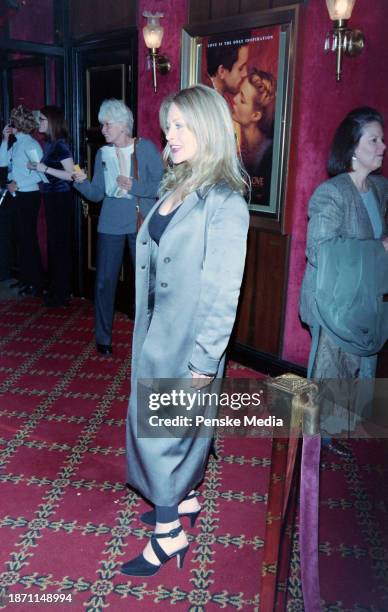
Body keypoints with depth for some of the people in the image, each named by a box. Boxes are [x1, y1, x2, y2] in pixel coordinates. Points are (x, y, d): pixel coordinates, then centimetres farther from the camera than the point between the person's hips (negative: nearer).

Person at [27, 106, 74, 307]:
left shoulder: (61, 145, -13)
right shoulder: (48, 143, 10)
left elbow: (71, 175, -20)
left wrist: (45, 169, -19)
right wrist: (35, 166, 7)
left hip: (60, 199, -8)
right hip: (50, 198, 8)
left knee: (61, 245, -1)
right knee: (53, 243, 14)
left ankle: (62, 294, 8)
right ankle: (54, 288, 26)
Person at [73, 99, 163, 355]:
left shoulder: (146, 148, -4)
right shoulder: (103, 153, 8)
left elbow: (160, 185, -9)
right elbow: (97, 193, 6)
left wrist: (134, 186, -21)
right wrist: (82, 182, -12)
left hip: (142, 224, -3)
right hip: (111, 225, 3)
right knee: (105, 281, 3)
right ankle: (103, 337, 17)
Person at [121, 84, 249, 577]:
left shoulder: (224, 203, -18)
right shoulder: (174, 189, 7)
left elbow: (224, 291, -19)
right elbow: (152, 263, 10)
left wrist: (204, 361, -18)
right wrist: (145, 328, 14)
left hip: (188, 339, -8)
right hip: (157, 331, 8)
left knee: (156, 429, 2)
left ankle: (169, 533, 20)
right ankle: (185, 500, 41)